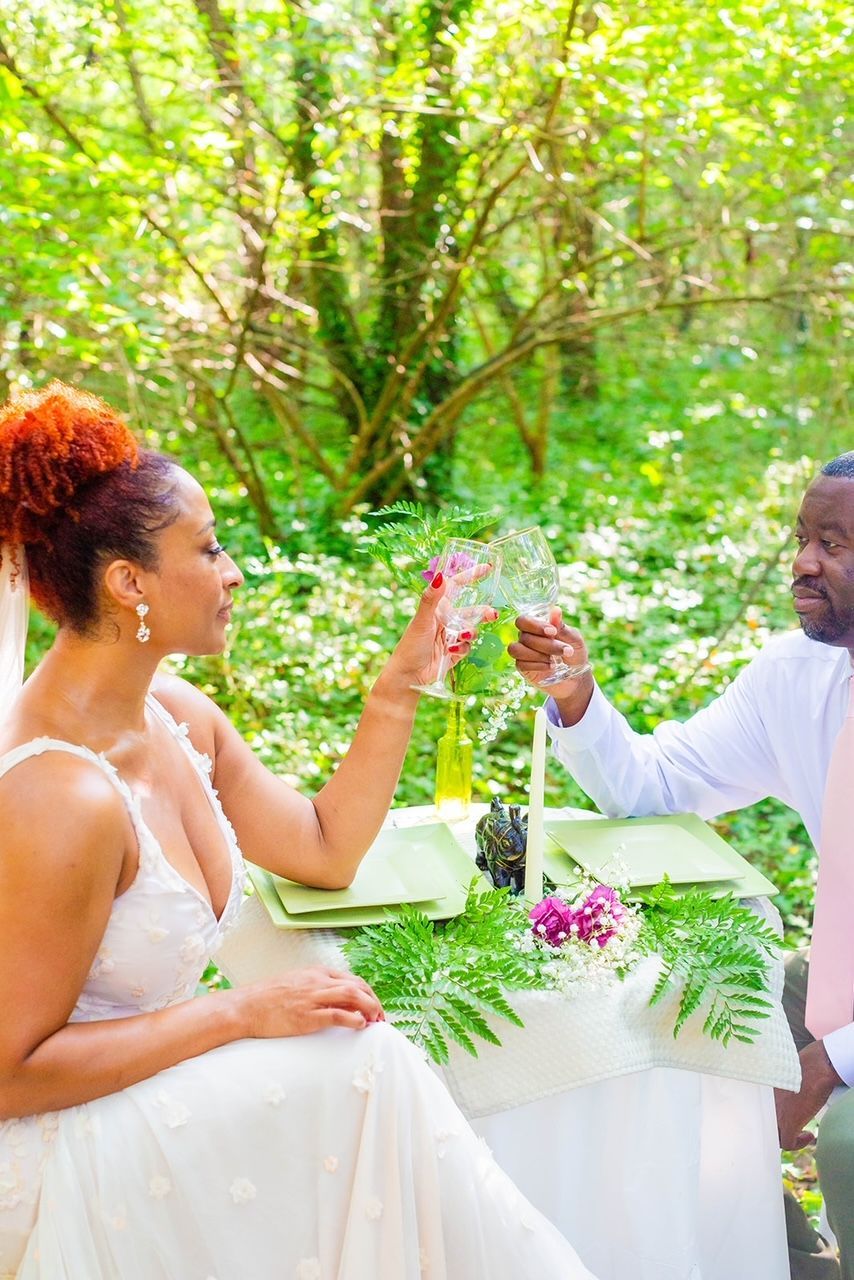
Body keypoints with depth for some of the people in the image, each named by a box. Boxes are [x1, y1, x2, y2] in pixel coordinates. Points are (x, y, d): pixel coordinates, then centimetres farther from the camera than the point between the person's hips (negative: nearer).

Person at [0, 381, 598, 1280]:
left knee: (369, 1065, -12)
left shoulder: (176, 716, 0)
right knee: (361, 1067, -17)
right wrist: (241, 1012, -22)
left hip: (142, 1094, 7)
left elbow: (326, 849, 11)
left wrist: (404, 682, 6)